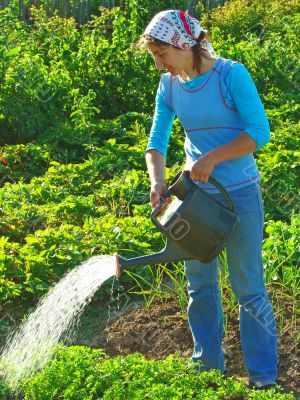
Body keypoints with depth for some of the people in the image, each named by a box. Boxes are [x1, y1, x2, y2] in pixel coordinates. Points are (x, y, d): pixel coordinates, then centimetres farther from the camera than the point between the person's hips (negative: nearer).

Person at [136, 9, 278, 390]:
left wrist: (212, 158, -25)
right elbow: (157, 142, 0)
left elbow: (259, 131, -18)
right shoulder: (170, 85, 0)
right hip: (195, 193, 5)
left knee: (248, 287, 1)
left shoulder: (231, 74, -15)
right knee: (200, 284, 14)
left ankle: (263, 375, 12)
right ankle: (208, 363, 29)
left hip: (239, 194, -5)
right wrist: (156, 180, -18)